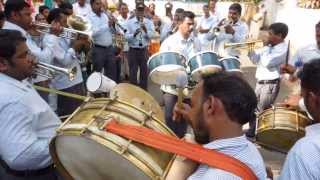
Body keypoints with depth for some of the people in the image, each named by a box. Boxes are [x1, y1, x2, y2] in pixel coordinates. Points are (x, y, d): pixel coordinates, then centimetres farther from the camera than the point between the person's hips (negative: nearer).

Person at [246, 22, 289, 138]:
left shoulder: (282, 49, -15)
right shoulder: (270, 46, 12)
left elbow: (267, 62, -27)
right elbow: (256, 60, 17)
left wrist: (266, 47, -15)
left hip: (271, 84, -9)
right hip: (260, 82, 9)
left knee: (262, 111, -2)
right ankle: (252, 131, 31)